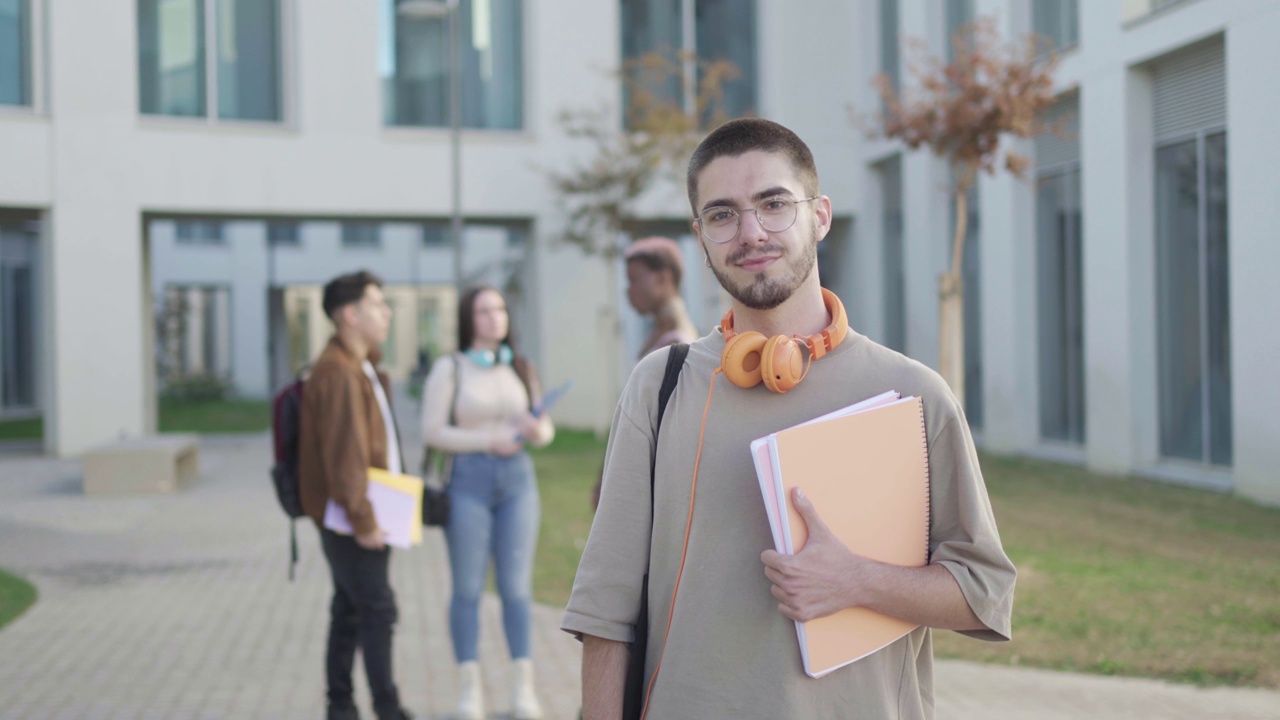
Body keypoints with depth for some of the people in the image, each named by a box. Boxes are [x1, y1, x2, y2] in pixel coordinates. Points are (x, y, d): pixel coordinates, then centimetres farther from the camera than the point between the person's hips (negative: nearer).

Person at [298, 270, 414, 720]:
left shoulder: (364, 368, 17)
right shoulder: (337, 372, -17)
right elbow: (345, 452, -22)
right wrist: (362, 518, -21)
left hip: (366, 515, 10)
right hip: (347, 516, -10)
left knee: (350, 611, 13)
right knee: (377, 607, -7)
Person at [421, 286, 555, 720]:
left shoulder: (520, 368, 11)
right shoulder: (449, 368, 0)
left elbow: (546, 431, 14)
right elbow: (432, 432, -5)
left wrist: (536, 430, -9)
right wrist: (488, 441, -13)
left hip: (518, 478, 3)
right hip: (469, 479, -3)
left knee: (516, 586, 3)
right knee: (468, 587, 1)